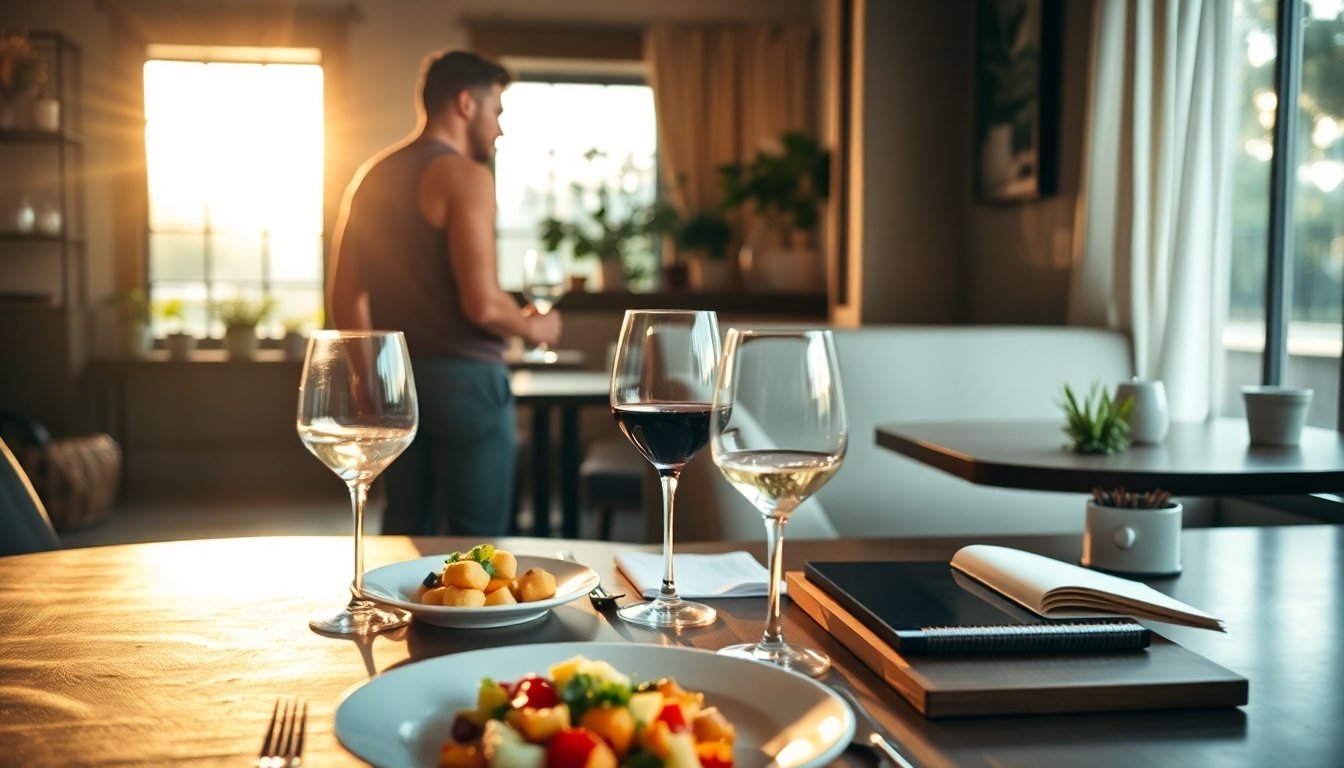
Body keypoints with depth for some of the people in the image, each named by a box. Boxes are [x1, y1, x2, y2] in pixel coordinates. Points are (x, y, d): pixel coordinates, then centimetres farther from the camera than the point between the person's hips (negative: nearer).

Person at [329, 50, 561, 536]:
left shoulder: (371, 176, 12)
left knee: (406, 530, 15)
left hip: (396, 381, 8)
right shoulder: (464, 176, -11)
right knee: (477, 542, 0)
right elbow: (482, 302, -20)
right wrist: (533, 327, -1)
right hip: (463, 380, -8)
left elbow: (345, 298, 14)